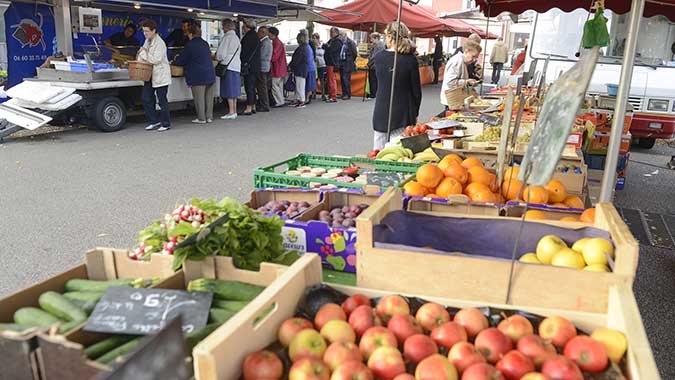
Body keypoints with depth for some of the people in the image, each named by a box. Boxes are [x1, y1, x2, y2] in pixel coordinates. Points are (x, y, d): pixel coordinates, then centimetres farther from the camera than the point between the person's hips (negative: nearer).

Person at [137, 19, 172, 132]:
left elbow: (156, 60, -21)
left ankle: (166, 124, 11)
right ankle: (155, 121, 17)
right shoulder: (147, 41, 12)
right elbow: (142, 56, 19)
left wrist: (144, 53, -14)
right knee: (146, 99, 7)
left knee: (162, 100, 0)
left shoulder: (159, 43, -14)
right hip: (149, 75, 9)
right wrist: (139, 60, -2)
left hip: (160, 75, -8)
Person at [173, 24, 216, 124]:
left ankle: (201, 118, 3)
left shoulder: (190, 45, -9)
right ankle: (209, 117, 16)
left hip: (197, 76, -6)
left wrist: (174, 61, 20)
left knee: (199, 98, 0)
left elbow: (182, 60, -4)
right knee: (209, 97, 11)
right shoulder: (205, 44, 11)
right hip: (210, 74, 7)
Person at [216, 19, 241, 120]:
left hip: (228, 66, -8)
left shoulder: (226, 37, -11)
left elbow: (221, 54, -12)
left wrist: (219, 59, 9)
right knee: (234, 89, 11)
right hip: (236, 65, 8)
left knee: (229, 90, -5)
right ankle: (234, 111, 14)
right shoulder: (236, 37, 13)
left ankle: (231, 112, -6)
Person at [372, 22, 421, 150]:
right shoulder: (411, 60, -8)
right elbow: (416, 90, -3)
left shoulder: (379, 58, -2)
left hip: (382, 112, 2)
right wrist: (415, 113, 8)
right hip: (403, 114, -2)